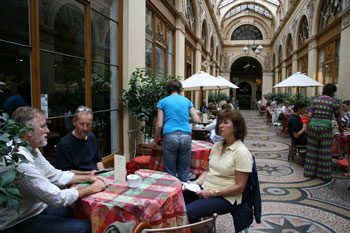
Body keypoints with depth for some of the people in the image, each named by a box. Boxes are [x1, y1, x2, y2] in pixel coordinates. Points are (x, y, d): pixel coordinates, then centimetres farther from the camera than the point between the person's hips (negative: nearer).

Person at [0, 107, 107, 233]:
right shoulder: (20, 160, -29)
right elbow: (57, 198, -27)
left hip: (37, 208, 10)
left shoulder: (33, 151, 4)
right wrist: (92, 188, -16)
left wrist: (88, 178, 1)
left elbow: (55, 175, 11)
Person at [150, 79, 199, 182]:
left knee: (170, 173, 8)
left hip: (170, 137, -2)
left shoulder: (163, 102, 8)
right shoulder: (187, 101, 14)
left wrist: (155, 141, 15)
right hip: (186, 136, 2)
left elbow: (159, 125, 2)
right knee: (184, 172, 11)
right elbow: (197, 120, 10)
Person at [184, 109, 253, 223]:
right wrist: (196, 182, 0)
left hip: (225, 197, -6)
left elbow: (239, 187, -12)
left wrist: (212, 193, -17)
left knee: (188, 212, -27)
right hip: (205, 189, 6)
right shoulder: (217, 146, 9)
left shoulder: (242, 153, -13)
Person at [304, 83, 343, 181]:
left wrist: (307, 127, 6)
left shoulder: (315, 100, 7)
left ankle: (310, 172, 18)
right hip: (325, 128, -3)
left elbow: (309, 115, 0)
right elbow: (338, 119, 6)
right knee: (325, 152, 6)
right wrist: (341, 130, 21)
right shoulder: (334, 102, 0)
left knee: (312, 150, 11)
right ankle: (324, 175, 14)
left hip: (313, 126, 3)